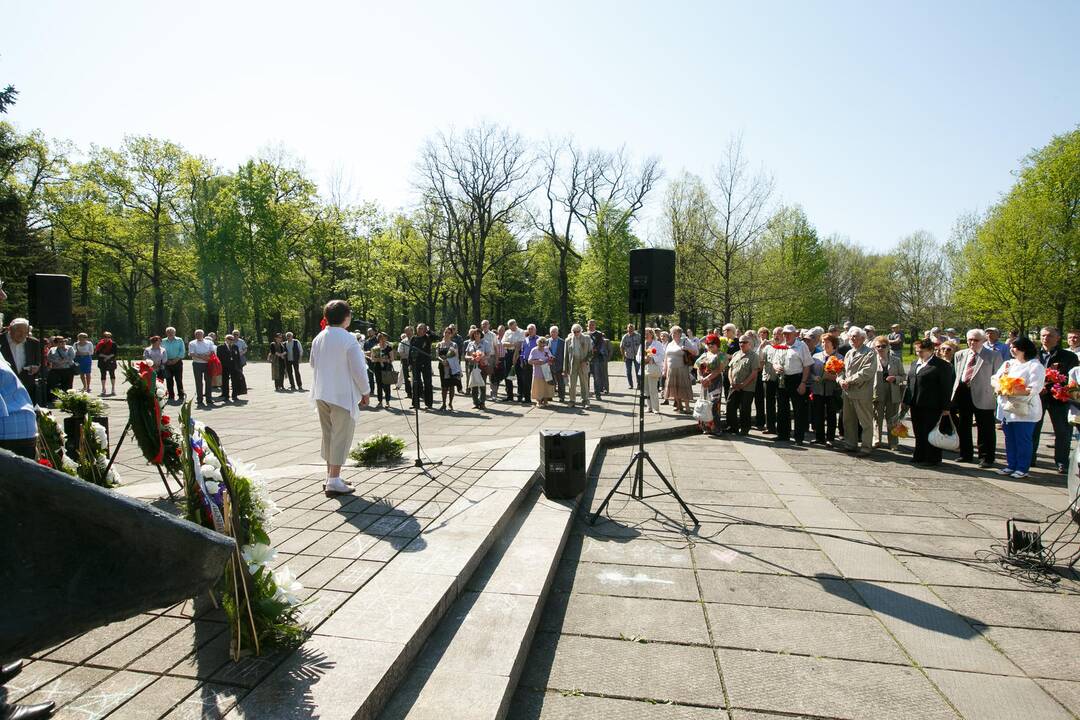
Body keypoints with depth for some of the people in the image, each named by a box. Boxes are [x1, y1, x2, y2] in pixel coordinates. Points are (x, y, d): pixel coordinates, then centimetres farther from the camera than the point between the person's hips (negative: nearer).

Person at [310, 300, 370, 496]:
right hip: (342, 395, -7)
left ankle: (331, 475, 25)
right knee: (341, 437, -1)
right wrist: (365, 391, -2)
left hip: (321, 394, 7)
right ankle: (334, 482, 0)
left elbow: (312, 363, 17)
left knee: (328, 435, 16)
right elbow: (358, 369, -13)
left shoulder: (318, 338, 6)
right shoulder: (348, 340, -16)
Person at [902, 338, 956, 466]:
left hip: (932, 407, -7)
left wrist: (945, 407, -11)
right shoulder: (914, 364, 15)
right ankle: (919, 457, 22)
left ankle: (933, 459, 12)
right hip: (916, 406, 7)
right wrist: (905, 402, 15)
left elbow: (946, 388, -9)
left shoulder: (942, 366, -7)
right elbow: (909, 384, 19)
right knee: (919, 433, 13)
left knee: (931, 434, 1)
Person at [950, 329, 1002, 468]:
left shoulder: (993, 356, -1)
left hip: (983, 396, -5)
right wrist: (955, 393, 8)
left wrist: (997, 396, -9)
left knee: (985, 429, 2)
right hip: (962, 393, 5)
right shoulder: (960, 355, 13)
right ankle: (966, 455, 25)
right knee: (962, 426, 12)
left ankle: (986, 458, 12)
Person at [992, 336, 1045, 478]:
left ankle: (1022, 468, 8)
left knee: (1023, 440, 0)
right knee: (1010, 439, 12)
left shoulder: (1035, 366, -6)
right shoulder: (1008, 363, 16)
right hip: (1006, 408, 6)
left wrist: (1010, 391, -20)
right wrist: (998, 386, -9)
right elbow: (994, 379, 13)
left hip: (1023, 411, -6)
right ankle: (1011, 465, 21)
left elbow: (1033, 389, -16)